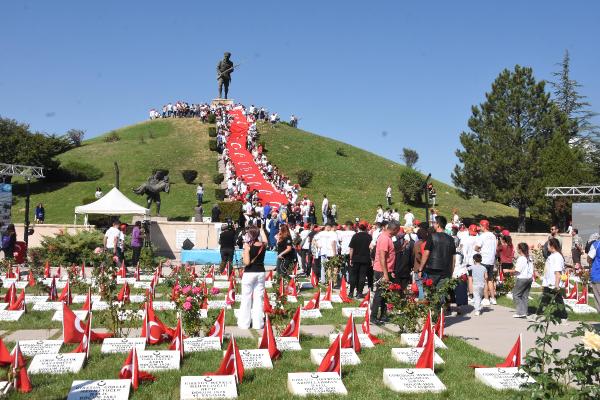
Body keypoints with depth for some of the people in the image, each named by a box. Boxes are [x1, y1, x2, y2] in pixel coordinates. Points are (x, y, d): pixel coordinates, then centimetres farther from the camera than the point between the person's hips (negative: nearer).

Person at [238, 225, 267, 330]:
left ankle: (244, 323, 7)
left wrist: (243, 254, 1)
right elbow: (265, 240, 25)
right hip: (260, 273, 4)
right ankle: (258, 323, 10)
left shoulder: (247, 246, -12)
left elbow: (247, 262, -15)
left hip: (249, 273, -4)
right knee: (259, 298, 8)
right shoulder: (263, 245, 1)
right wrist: (261, 230, 35)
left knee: (246, 299, 4)